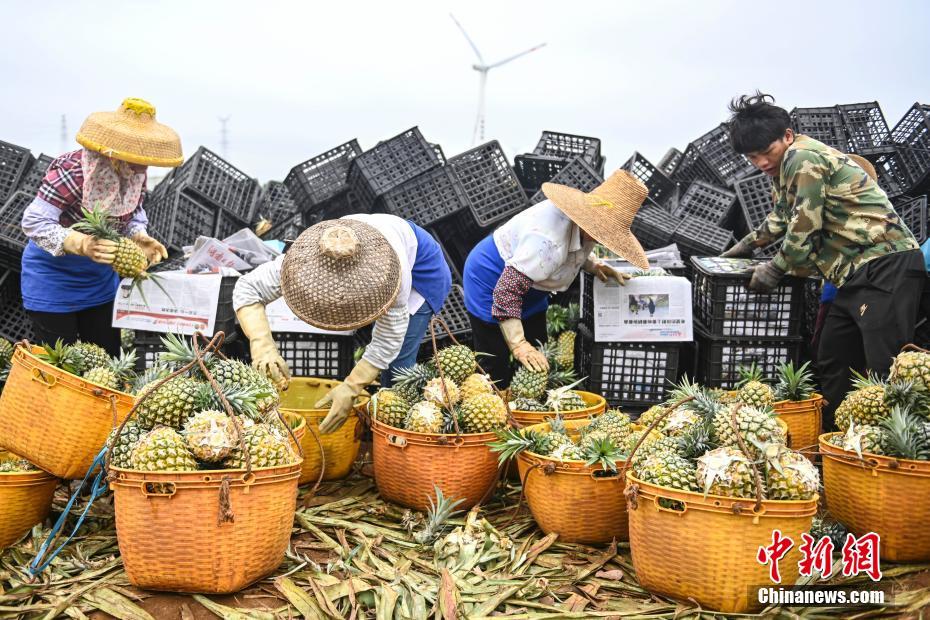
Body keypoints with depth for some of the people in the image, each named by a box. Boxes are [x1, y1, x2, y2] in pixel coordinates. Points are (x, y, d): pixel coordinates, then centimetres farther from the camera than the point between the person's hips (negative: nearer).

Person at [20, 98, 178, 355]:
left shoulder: (135, 172, -9)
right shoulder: (73, 171, -29)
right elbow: (33, 221, -28)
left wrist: (139, 237, -17)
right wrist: (82, 244, -42)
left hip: (101, 281, 6)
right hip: (53, 281, -6)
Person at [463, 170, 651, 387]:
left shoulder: (581, 224, -13)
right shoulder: (548, 241, -40)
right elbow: (507, 291, -39)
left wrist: (595, 266, -9)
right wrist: (519, 345, -41)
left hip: (530, 291, 9)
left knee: (537, 366, 12)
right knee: (496, 373, -8)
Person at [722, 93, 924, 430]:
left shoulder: (803, 158, -14)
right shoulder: (785, 165, 18)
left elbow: (804, 229, -14)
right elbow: (781, 217, 37)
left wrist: (775, 269, -1)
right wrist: (748, 244, 41)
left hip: (886, 267, -11)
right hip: (859, 273, 11)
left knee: (884, 373, -15)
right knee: (832, 364, 14)